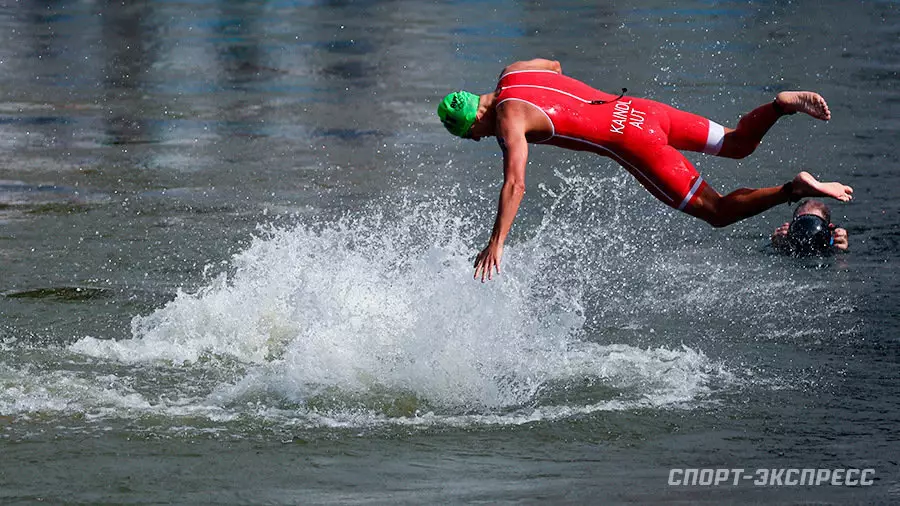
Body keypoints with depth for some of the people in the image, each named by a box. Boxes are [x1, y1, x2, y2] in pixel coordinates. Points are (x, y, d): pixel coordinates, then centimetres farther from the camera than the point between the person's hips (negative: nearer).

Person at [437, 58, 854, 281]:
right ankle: (782, 105, 0)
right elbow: (554, 66, 35)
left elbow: (515, 185, -24)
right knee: (738, 144, 20)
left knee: (719, 212, -5)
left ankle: (796, 189, -19)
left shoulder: (508, 120, -13)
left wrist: (495, 245, -25)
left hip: (635, 141, -8)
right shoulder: (513, 72, 12)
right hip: (641, 108, 8)